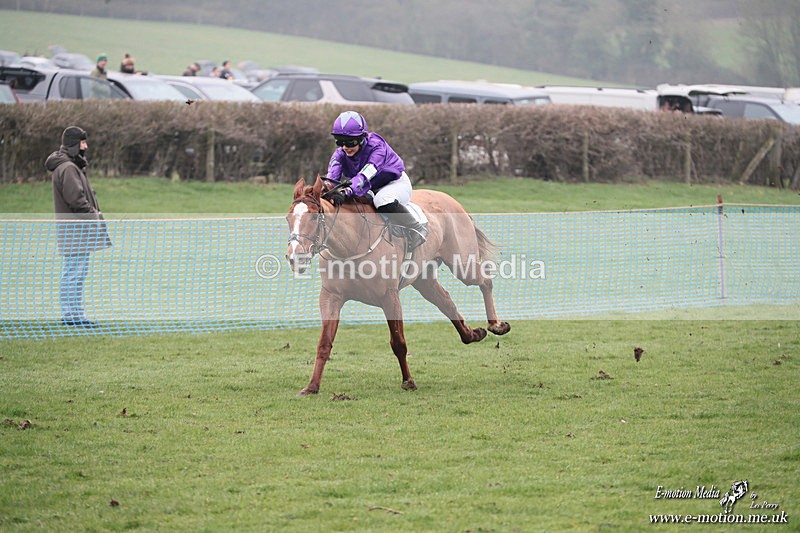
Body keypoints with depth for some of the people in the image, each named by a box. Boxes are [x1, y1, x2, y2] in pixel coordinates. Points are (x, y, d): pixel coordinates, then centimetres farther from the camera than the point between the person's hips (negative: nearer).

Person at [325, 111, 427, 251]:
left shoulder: (377, 146, -30)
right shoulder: (340, 154, -12)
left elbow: (365, 176, -45)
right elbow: (332, 175, -30)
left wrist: (346, 192, -63)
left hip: (395, 183, -7)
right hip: (371, 190, 7)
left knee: (383, 200, -41)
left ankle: (416, 231, -22)